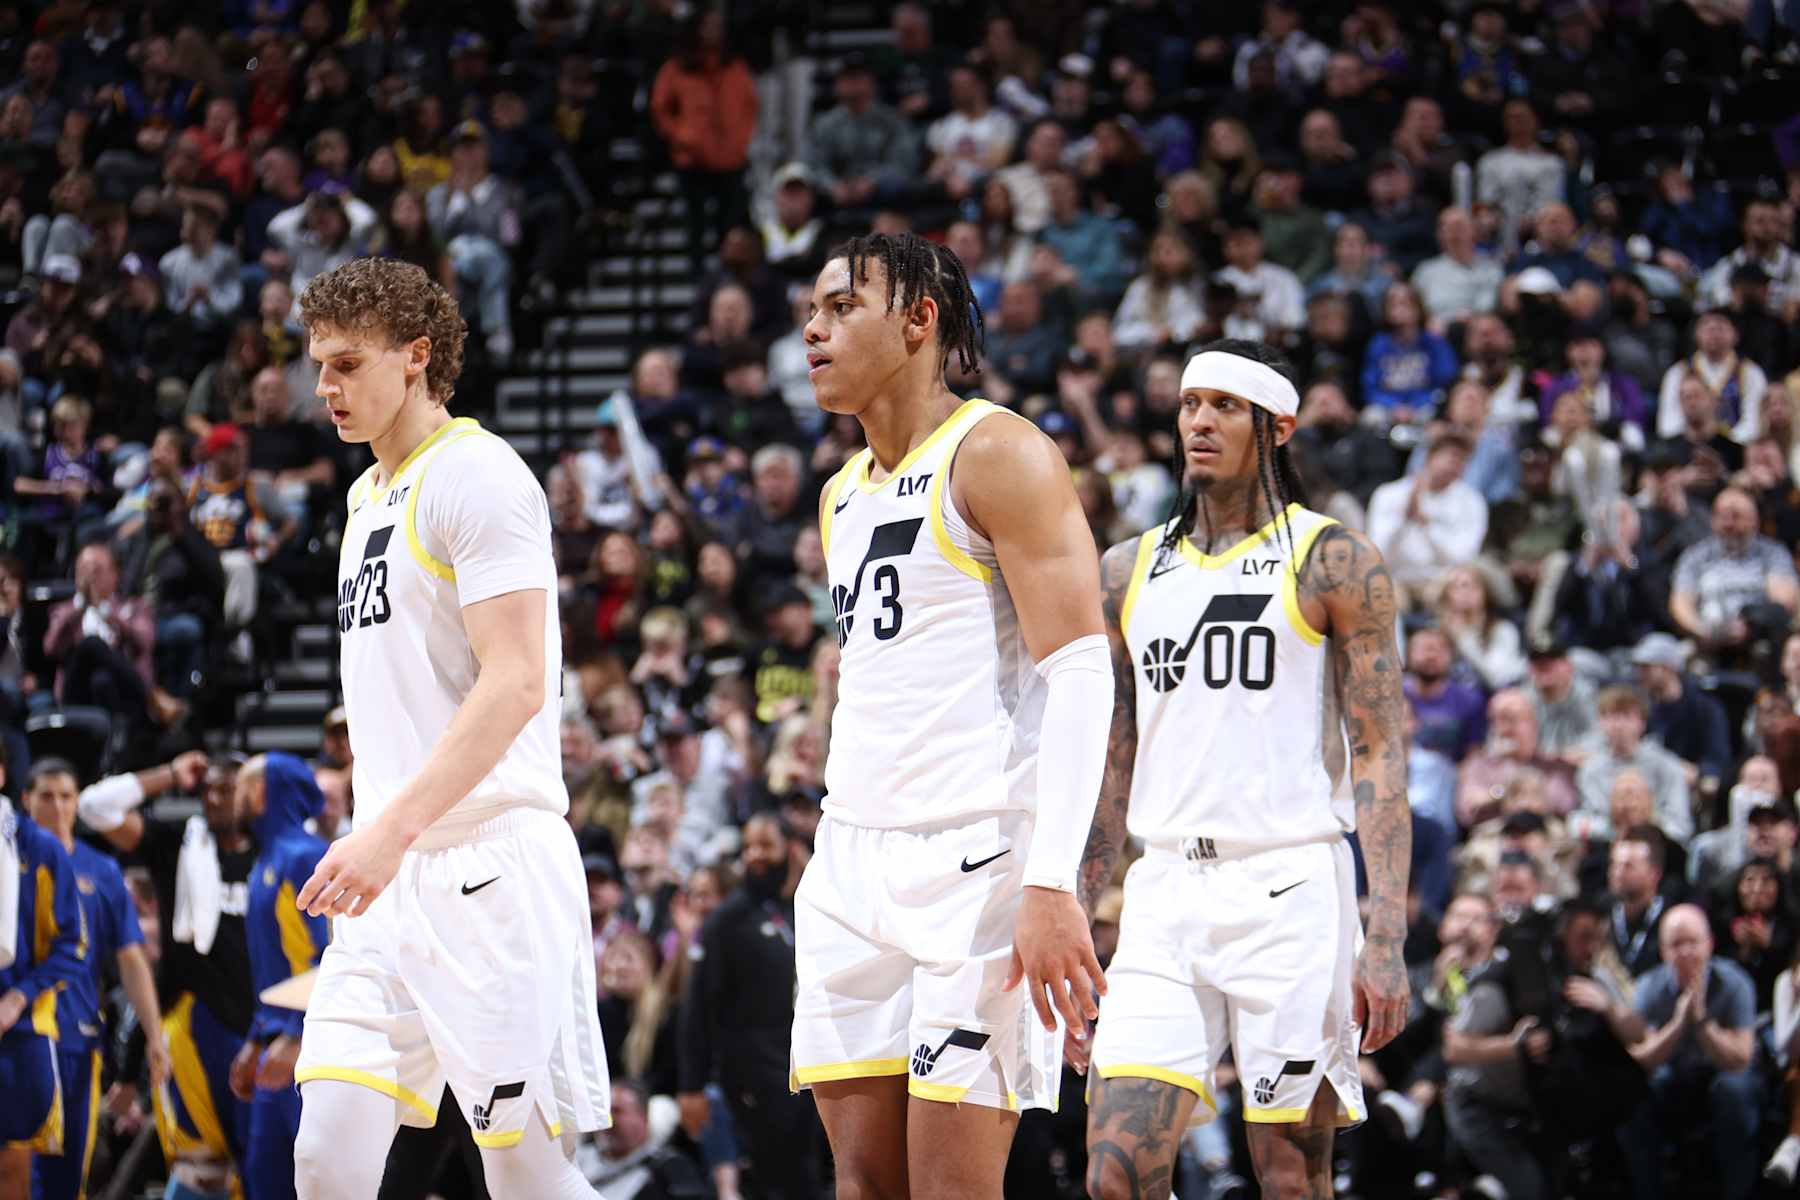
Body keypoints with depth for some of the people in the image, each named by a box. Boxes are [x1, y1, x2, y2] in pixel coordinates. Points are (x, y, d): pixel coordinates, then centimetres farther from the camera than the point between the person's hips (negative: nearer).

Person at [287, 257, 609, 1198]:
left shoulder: (474, 474, -7)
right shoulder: (370, 496, 21)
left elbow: (516, 684, -17)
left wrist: (389, 830, -24)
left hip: (489, 864, -8)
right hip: (391, 875, 8)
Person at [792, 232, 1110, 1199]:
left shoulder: (998, 456, -6)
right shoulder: (843, 495, 20)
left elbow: (1078, 672, -14)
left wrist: (1051, 884, -23)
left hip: (976, 857, -8)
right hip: (853, 864, 8)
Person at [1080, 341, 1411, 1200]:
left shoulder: (1335, 564, 0)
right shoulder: (1130, 571, 14)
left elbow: (1380, 757, -5)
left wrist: (1386, 942, -13)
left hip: (1289, 893, -4)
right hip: (1164, 895, 4)